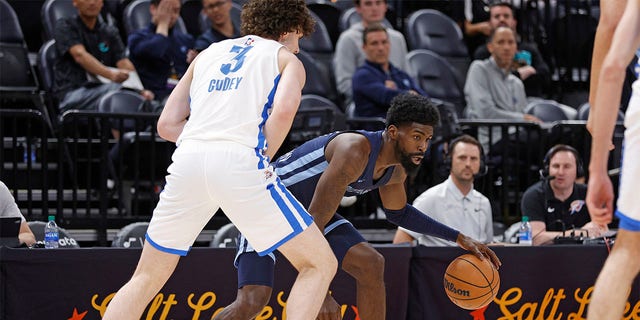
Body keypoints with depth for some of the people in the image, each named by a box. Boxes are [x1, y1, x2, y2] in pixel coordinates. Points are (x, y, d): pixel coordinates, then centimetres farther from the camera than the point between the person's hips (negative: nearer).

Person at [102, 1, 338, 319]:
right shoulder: (287, 58, 18)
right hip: (239, 161, -4)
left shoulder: (209, 53, 30)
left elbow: (168, 124, 22)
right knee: (320, 265, 6)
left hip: (187, 160, 4)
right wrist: (263, 157, 4)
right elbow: (284, 108, -6)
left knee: (147, 278, 17)